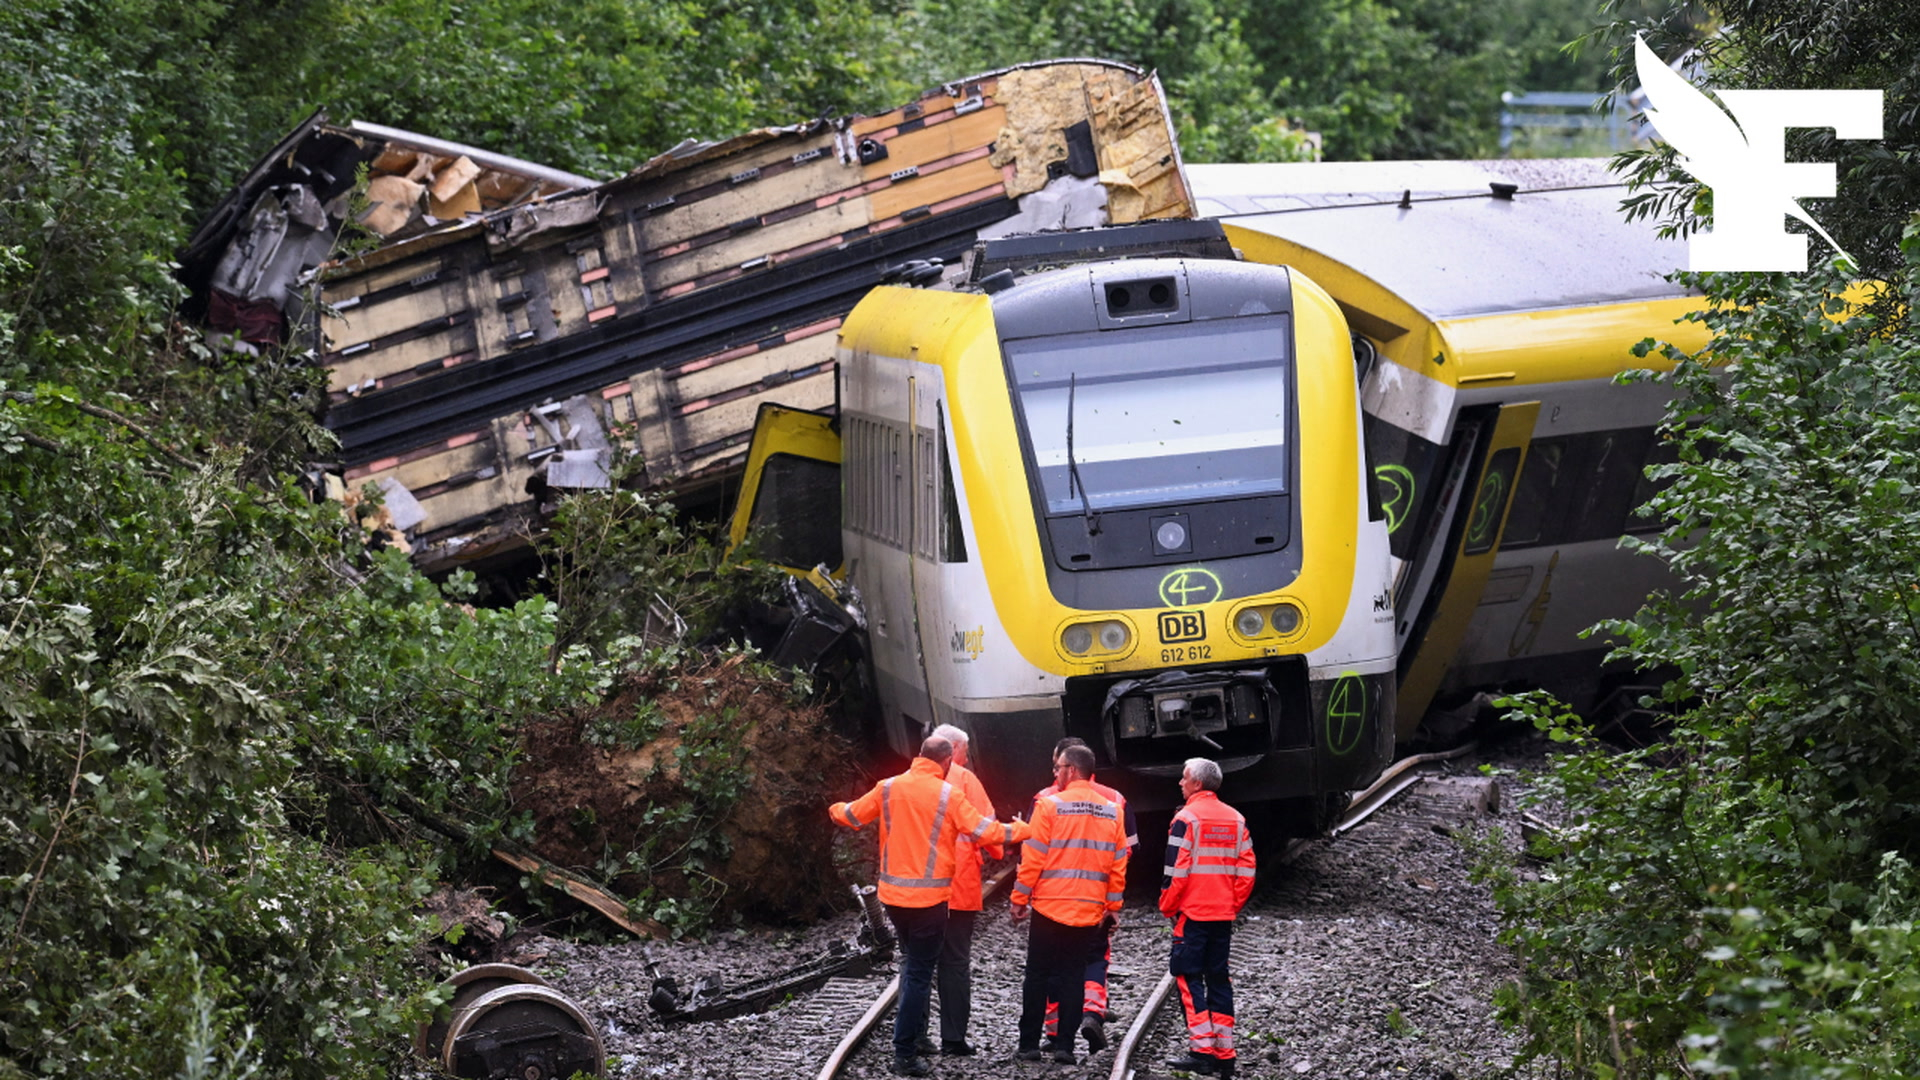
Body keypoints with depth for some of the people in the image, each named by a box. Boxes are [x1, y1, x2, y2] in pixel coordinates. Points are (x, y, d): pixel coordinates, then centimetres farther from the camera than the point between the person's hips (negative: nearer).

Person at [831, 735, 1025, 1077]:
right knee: (919, 973, 0)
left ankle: (912, 1026, 26)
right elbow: (983, 830, -10)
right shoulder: (948, 794, -10)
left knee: (912, 960, 27)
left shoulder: (888, 788, 1)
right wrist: (1021, 831, 6)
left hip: (892, 893, 4)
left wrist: (836, 810, 35)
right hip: (929, 896, -4)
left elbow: (852, 816, 13)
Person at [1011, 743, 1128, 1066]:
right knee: (1073, 975, 9)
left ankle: (1029, 1044, 7)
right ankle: (1065, 1045, 5)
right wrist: (1113, 907, 11)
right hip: (1090, 911, 3)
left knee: (1038, 975, 6)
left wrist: (1020, 899, -1)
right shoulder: (1111, 810, 4)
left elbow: (1033, 858, -9)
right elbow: (1119, 862, 5)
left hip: (1049, 906, -3)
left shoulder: (1051, 805, -9)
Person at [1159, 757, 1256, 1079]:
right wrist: (1234, 904, 15)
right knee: (1219, 979, 11)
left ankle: (1202, 1050, -9)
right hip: (1224, 914, 6)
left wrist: (1167, 906, -1)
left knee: (1189, 978, -1)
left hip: (1193, 912, -6)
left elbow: (1177, 870, -13)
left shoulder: (1187, 817, -10)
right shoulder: (1235, 819, 9)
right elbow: (1246, 869, 8)